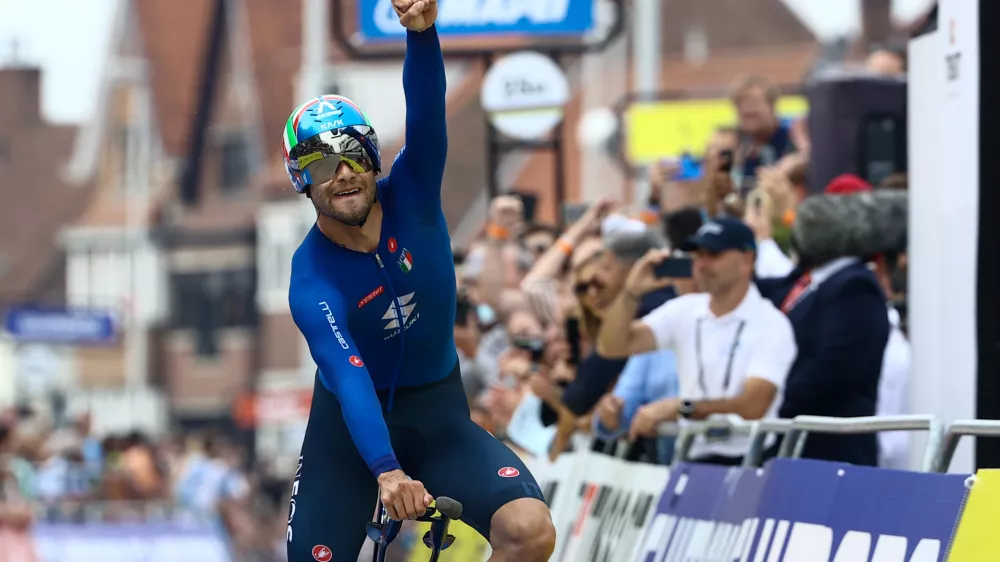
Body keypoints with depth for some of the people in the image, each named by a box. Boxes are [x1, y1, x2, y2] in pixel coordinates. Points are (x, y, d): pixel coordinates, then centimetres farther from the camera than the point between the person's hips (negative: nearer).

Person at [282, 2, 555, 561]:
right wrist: (386, 471, -54)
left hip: (436, 414, 2)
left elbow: (427, 113, -32)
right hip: (352, 425, -1)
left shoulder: (411, 197, -12)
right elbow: (350, 379, -37)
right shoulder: (312, 282, -21)